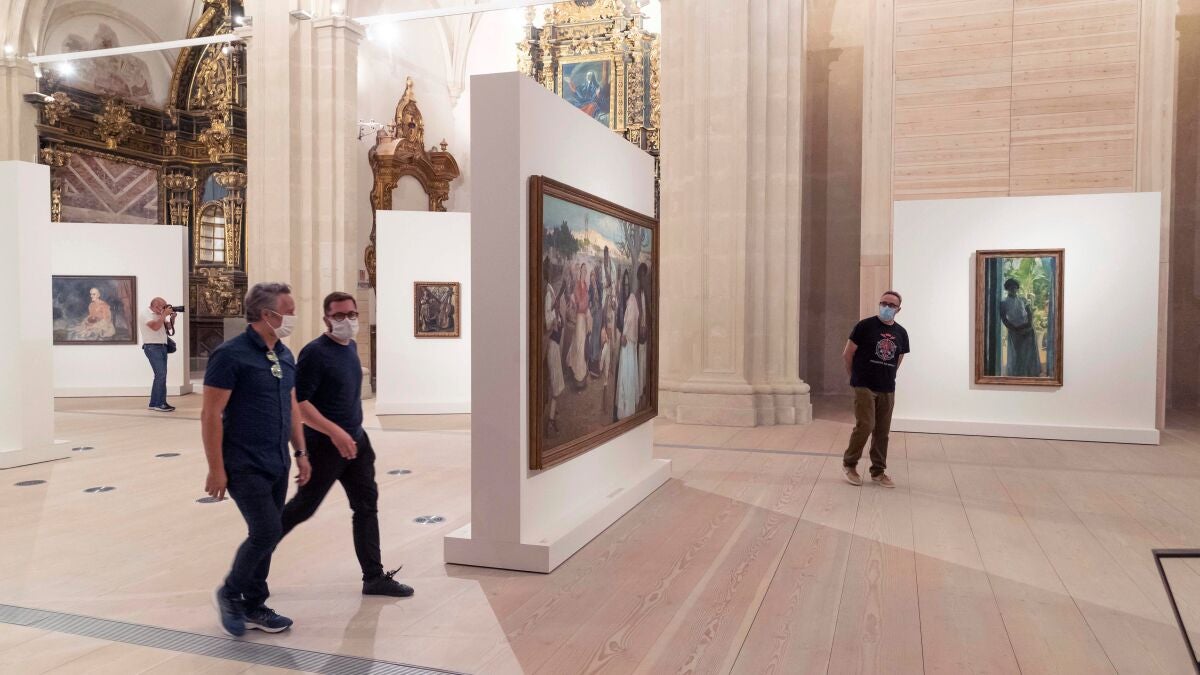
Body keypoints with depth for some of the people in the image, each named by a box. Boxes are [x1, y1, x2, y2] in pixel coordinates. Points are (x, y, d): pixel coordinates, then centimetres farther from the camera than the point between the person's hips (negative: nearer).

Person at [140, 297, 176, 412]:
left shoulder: (160, 315, 15)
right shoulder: (145, 314, -8)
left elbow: (169, 327, 16)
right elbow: (155, 327, -22)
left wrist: (172, 317, 0)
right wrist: (164, 314, -18)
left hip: (162, 347, 8)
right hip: (152, 347, -8)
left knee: (161, 375, 8)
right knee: (161, 374, -15)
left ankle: (154, 403, 14)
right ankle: (159, 404, -11)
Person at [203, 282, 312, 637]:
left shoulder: (285, 356, 9)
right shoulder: (231, 355, -14)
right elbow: (210, 414, -15)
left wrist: (301, 453, 13)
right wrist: (216, 468, -16)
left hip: (278, 465, 7)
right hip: (245, 466, -7)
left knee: (266, 535, 12)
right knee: (267, 532, -9)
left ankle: (253, 607, 25)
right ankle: (230, 592, 16)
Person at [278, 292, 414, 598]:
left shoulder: (351, 347, 8)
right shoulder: (315, 352, -17)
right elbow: (298, 403, -22)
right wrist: (334, 432, -28)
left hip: (356, 440, 8)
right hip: (324, 444, -8)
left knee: (367, 506, 8)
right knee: (303, 507, 6)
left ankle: (374, 577, 14)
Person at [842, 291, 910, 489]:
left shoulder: (901, 333, 7)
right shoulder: (865, 326, -7)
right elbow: (847, 354, -3)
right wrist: (855, 377, 5)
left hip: (887, 389, 5)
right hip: (865, 386, -5)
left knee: (882, 432, 8)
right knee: (865, 426, -13)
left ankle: (878, 472, 19)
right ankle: (849, 463, 7)